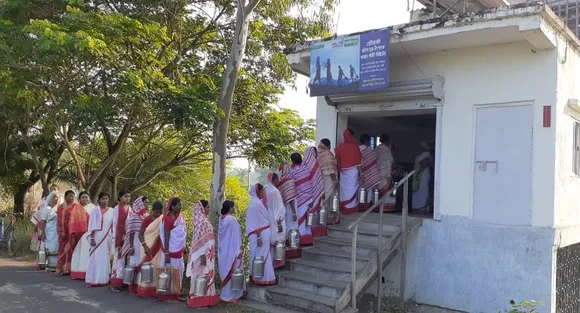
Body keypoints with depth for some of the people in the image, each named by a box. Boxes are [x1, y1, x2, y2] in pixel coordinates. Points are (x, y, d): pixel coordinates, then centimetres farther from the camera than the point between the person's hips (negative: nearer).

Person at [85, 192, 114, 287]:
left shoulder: (112, 211, 7)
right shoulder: (95, 210, -2)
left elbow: (113, 225, 8)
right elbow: (92, 225, -5)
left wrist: (114, 238, 5)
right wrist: (92, 238, -11)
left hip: (108, 237, 3)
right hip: (97, 237, -3)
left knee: (105, 258, 7)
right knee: (95, 258, -2)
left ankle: (103, 279, 15)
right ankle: (92, 280, 3)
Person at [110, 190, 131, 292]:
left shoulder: (131, 208, 10)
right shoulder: (117, 208, -3)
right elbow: (115, 224, -5)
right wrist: (115, 239, -9)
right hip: (120, 237, -4)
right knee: (119, 259, -4)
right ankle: (115, 283, 1)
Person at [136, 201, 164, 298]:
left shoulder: (163, 220, 0)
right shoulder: (147, 219, -4)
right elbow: (140, 234, -5)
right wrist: (145, 246, -18)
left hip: (157, 250, 1)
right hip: (147, 248, -1)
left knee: (156, 267, 2)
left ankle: (154, 290, 8)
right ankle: (143, 290, 7)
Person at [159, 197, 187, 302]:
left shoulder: (180, 217, 6)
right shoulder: (168, 218, -17)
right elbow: (166, 237, -19)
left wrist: (183, 248, 15)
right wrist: (166, 253, -21)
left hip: (179, 250, 8)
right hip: (171, 250, -8)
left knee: (177, 272, 14)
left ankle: (175, 294, 24)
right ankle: (167, 295, 11)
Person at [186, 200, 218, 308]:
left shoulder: (203, 219, 14)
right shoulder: (200, 220, -15)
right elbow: (199, 239, -20)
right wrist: (202, 255, -23)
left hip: (206, 253, 10)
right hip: (203, 253, -10)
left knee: (205, 275, 12)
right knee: (201, 275, -4)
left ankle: (204, 299, 18)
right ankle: (199, 301, 2)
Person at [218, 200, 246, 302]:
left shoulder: (221, 219, 7)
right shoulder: (232, 219, -18)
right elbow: (235, 236, -18)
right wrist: (238, 251, -15)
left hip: (224, 251, 8)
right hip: (232, 250, -8)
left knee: (226, 271, 16)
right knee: (232, 272, 0)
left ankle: (225, 294, 23)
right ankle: (230, 295, 5)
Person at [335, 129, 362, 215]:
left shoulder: (339, 147, -1)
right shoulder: (354, 146, -6)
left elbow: (338, 161, 2)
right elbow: (358, 160, -5)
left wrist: (339, 170, 9)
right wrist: (360, 171, 1)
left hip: (343, 171, 2)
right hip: (353, 170, -2)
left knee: (344, 188, 8)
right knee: (352, 188, 3)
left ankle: (344, 208, 13)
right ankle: (351, 207, 5)